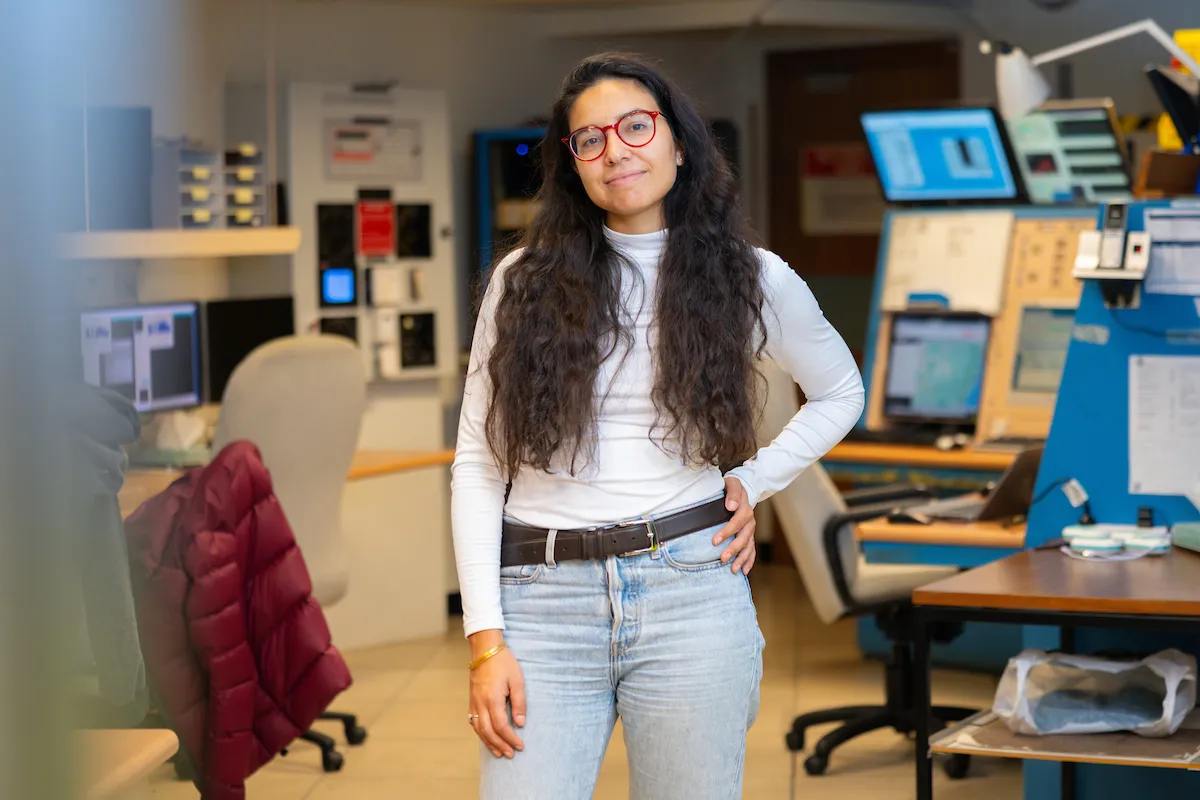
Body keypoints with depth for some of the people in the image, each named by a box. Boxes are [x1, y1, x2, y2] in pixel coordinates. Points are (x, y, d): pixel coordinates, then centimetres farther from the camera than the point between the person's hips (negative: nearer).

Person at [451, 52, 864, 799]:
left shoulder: (752, 280, 6)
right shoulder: (525, 282, 4)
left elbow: (840, 394, 24)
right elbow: (478, 464, 3)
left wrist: (754, 483, 8)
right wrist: (486, 638, -5)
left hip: (690, 592, 0)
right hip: (545, 603, 0)